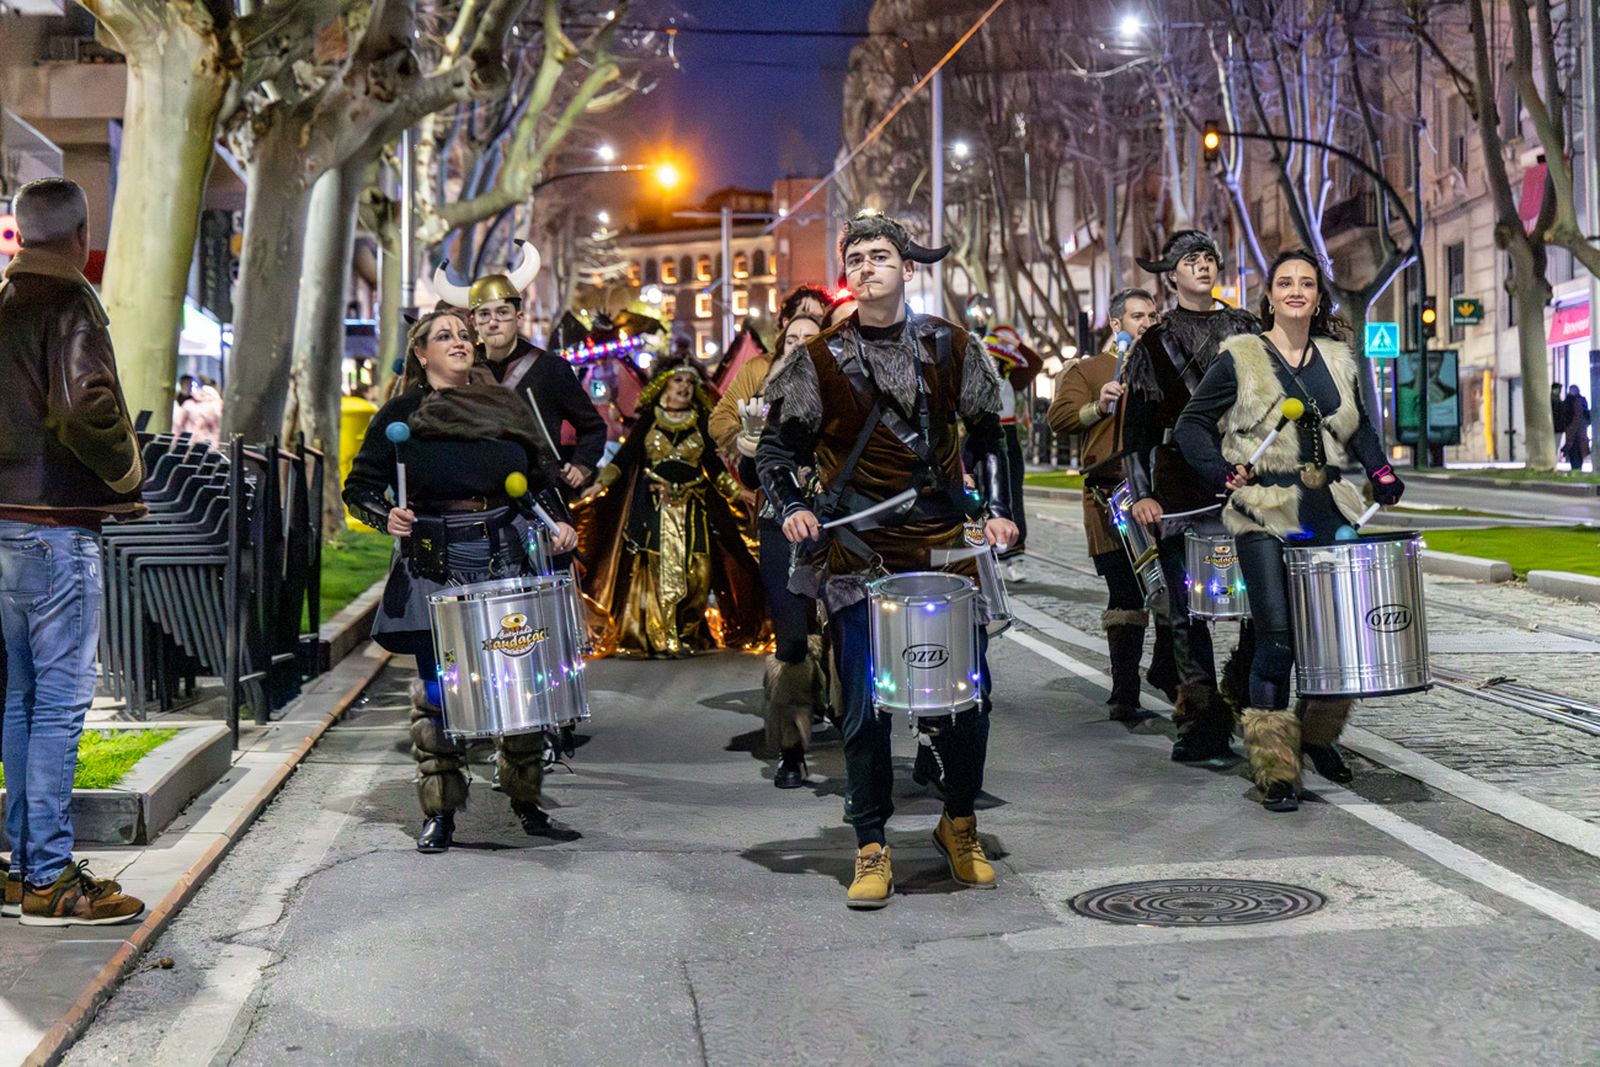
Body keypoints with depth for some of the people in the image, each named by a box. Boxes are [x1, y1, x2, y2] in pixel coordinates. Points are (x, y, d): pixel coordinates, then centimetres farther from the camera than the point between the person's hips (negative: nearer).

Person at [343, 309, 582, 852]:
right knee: (437, 689, -1)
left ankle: (527, 804, 16)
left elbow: (542, 475, 19)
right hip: (434, 566, -2)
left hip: (506, 557, 2)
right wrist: (387, 517, -16)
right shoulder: (401, 414, 4)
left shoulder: (504, 405, 12)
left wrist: (559, 522, 2)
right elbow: (359, 486, 4)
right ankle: (440, 813, 10)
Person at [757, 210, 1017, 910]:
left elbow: (987, 437, 15)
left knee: (969, 693, 5)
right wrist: (793, 509, -12)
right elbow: (776, 449, 5)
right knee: (864, 707, -2)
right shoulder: (818, 362, 0)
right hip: (859, 558, -2)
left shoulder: (951, 348, 6)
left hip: (947, 546, 2)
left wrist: (997, 509, 3)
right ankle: (871, 848, 10)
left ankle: (960, 823, 26)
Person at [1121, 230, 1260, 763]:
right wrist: (1140, 493, -1)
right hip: (1180, 487, -1)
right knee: (1187, 609, -1)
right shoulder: (1154, 343, 9)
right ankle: (1201, 724, 4)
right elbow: (1137, 425, 7)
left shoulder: (1248, 329, 14)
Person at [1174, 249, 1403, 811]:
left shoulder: (1338, 359, 14)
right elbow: (1191, 425, 3)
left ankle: (1318, 734, 29)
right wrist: (1222, 473, -11)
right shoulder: (1239, 358, 1)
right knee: (1276, 637, -10)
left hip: (1330, 513, 5)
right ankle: (1275, 769, -1)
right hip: (1265, 517, -4)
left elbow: (1359, 425, 27)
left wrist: (1379, 471, 12)